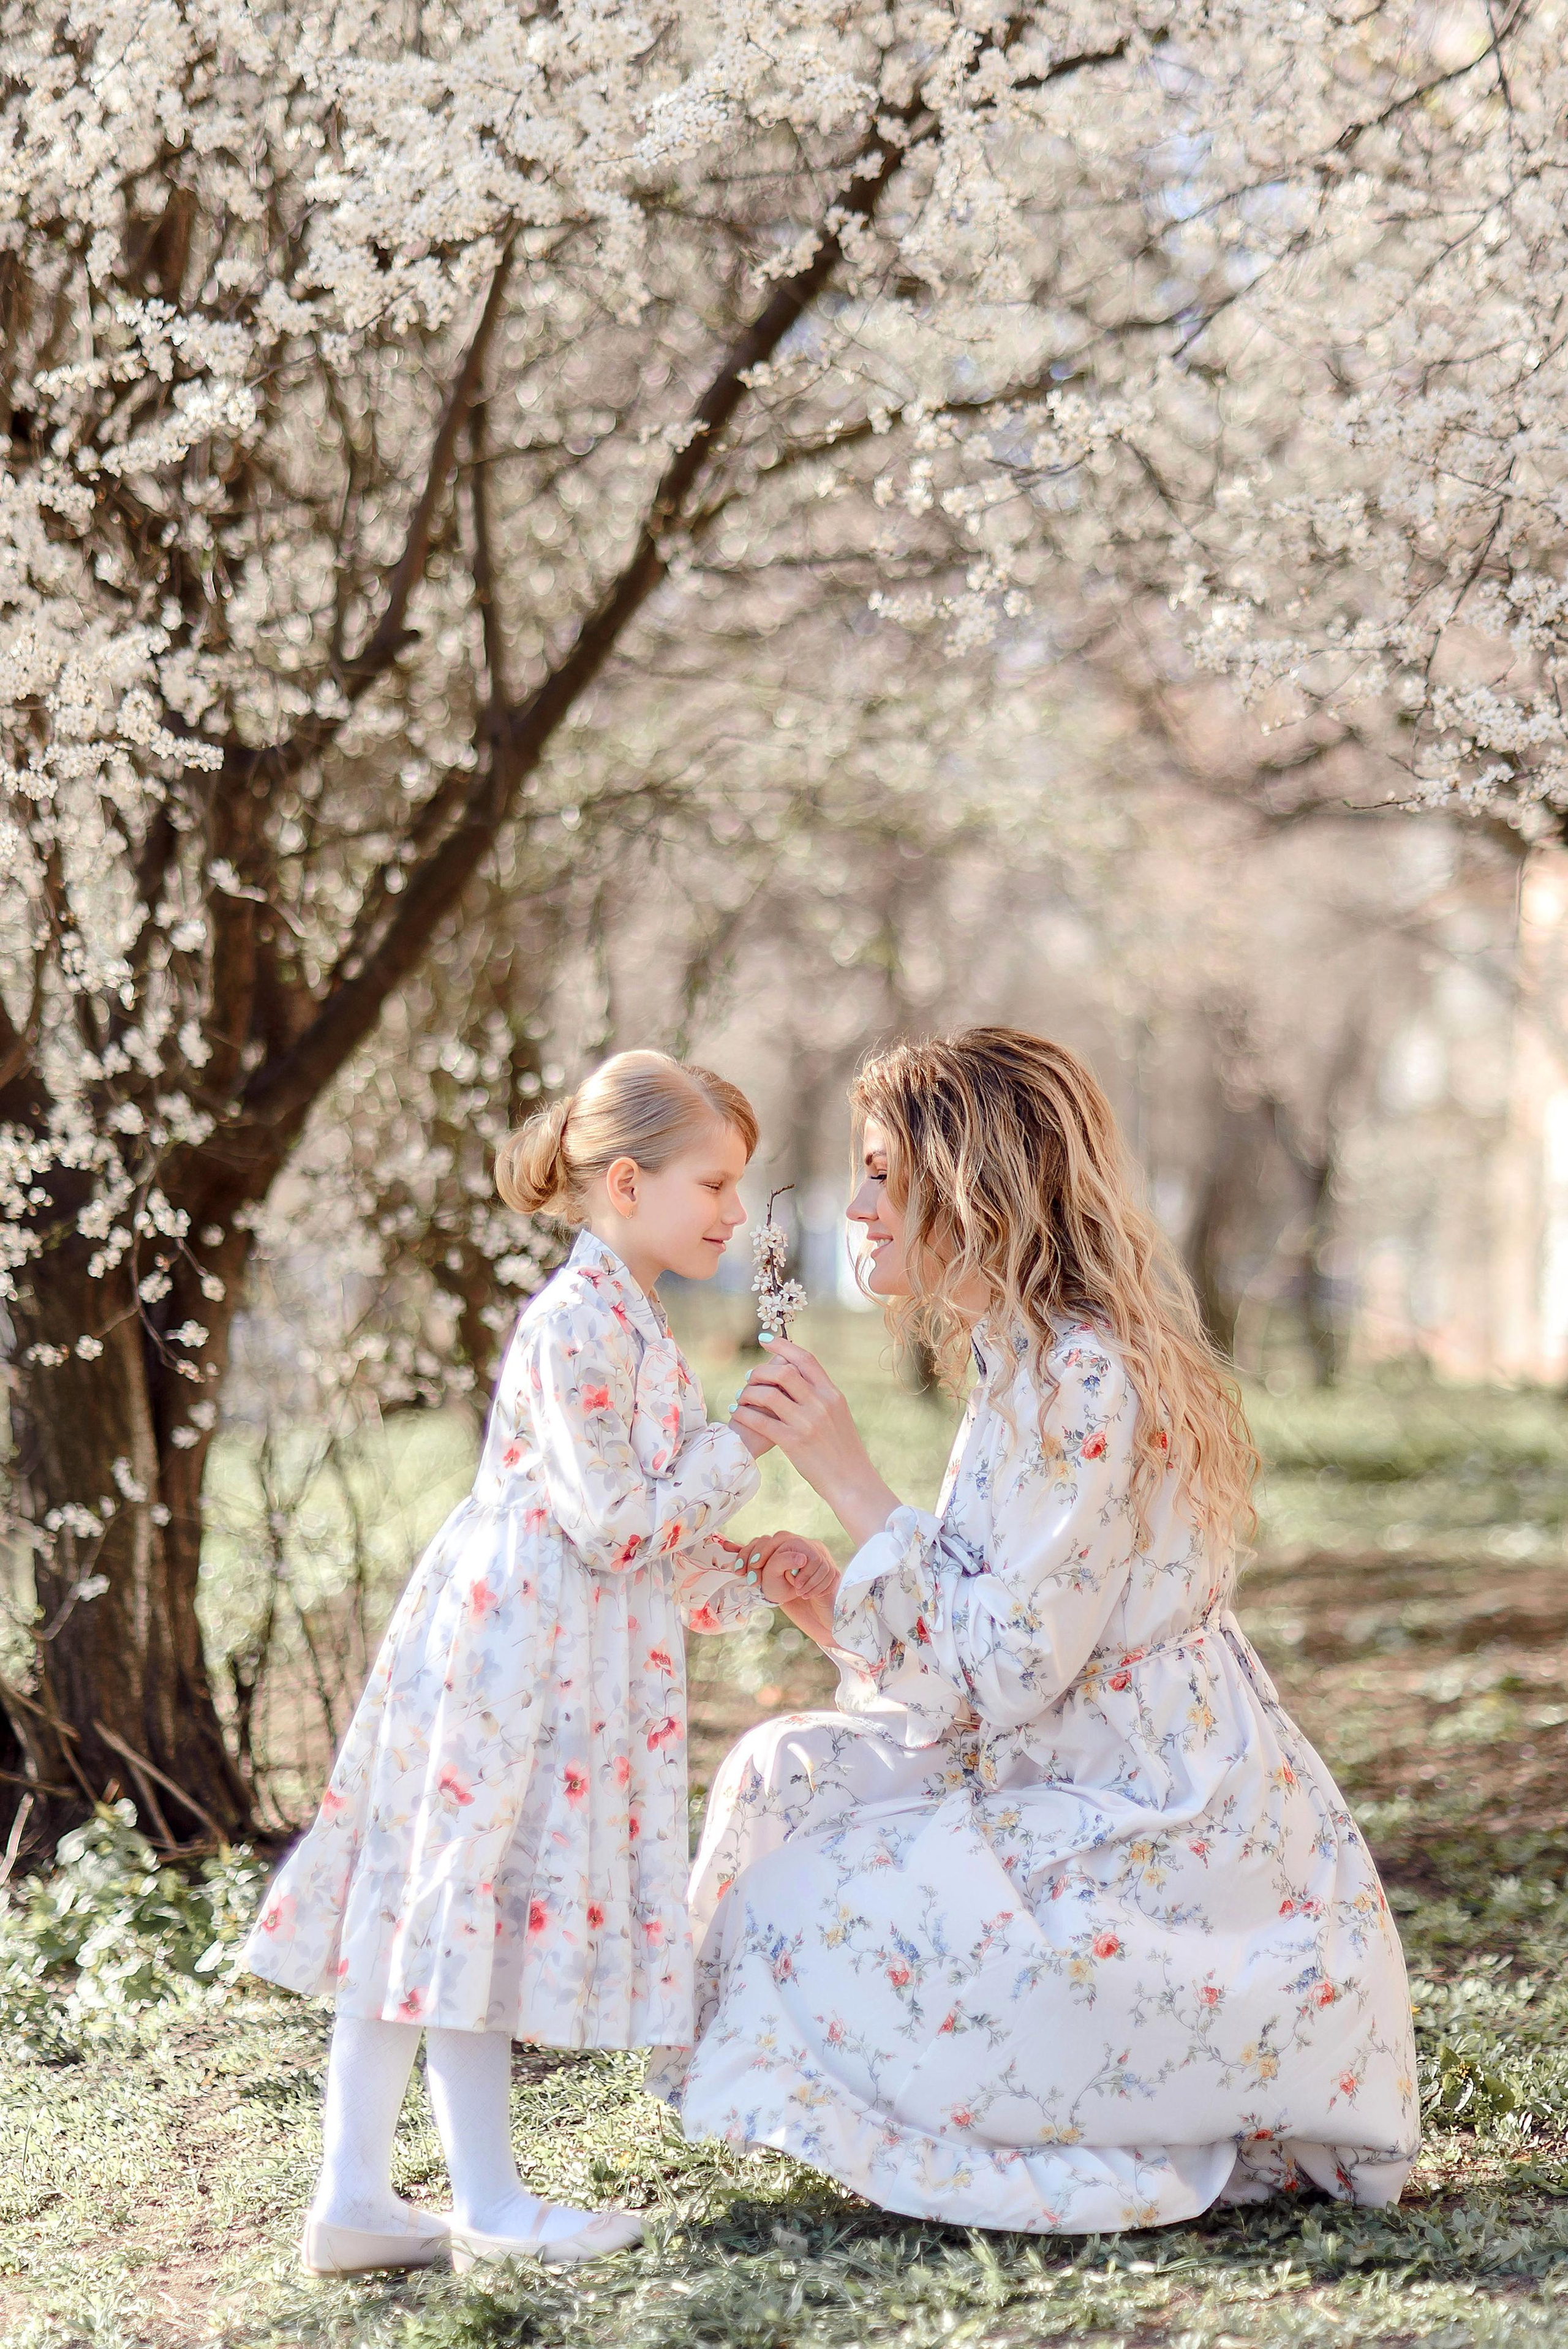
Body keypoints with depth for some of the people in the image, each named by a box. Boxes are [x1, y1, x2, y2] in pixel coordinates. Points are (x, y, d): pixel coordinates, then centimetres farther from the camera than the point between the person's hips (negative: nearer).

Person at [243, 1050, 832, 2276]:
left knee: (420, 1918, 9)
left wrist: (754, 1579, 14)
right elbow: (616, 1522, -19)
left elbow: (657, 1551, 23)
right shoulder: (577, 1324, -15)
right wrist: (742, 1446, -11)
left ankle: (355, 2198, 12)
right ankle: (488, 2202, 7)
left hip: (567, 1664, 11)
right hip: (516, 1655, -11)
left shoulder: (636, 1326, 18)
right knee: (471, 1907, -1)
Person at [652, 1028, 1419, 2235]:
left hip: (1159, 1834, -10)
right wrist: (835, 1611, 0)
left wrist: (849, 1474, -20)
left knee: (821, 1917, -11)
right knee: (792, 1772, 6)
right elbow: (1010, 1660, 13)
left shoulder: (1086, 1378, -20)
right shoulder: (1033, 1363, 11)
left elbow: (1006, 1668, -23)